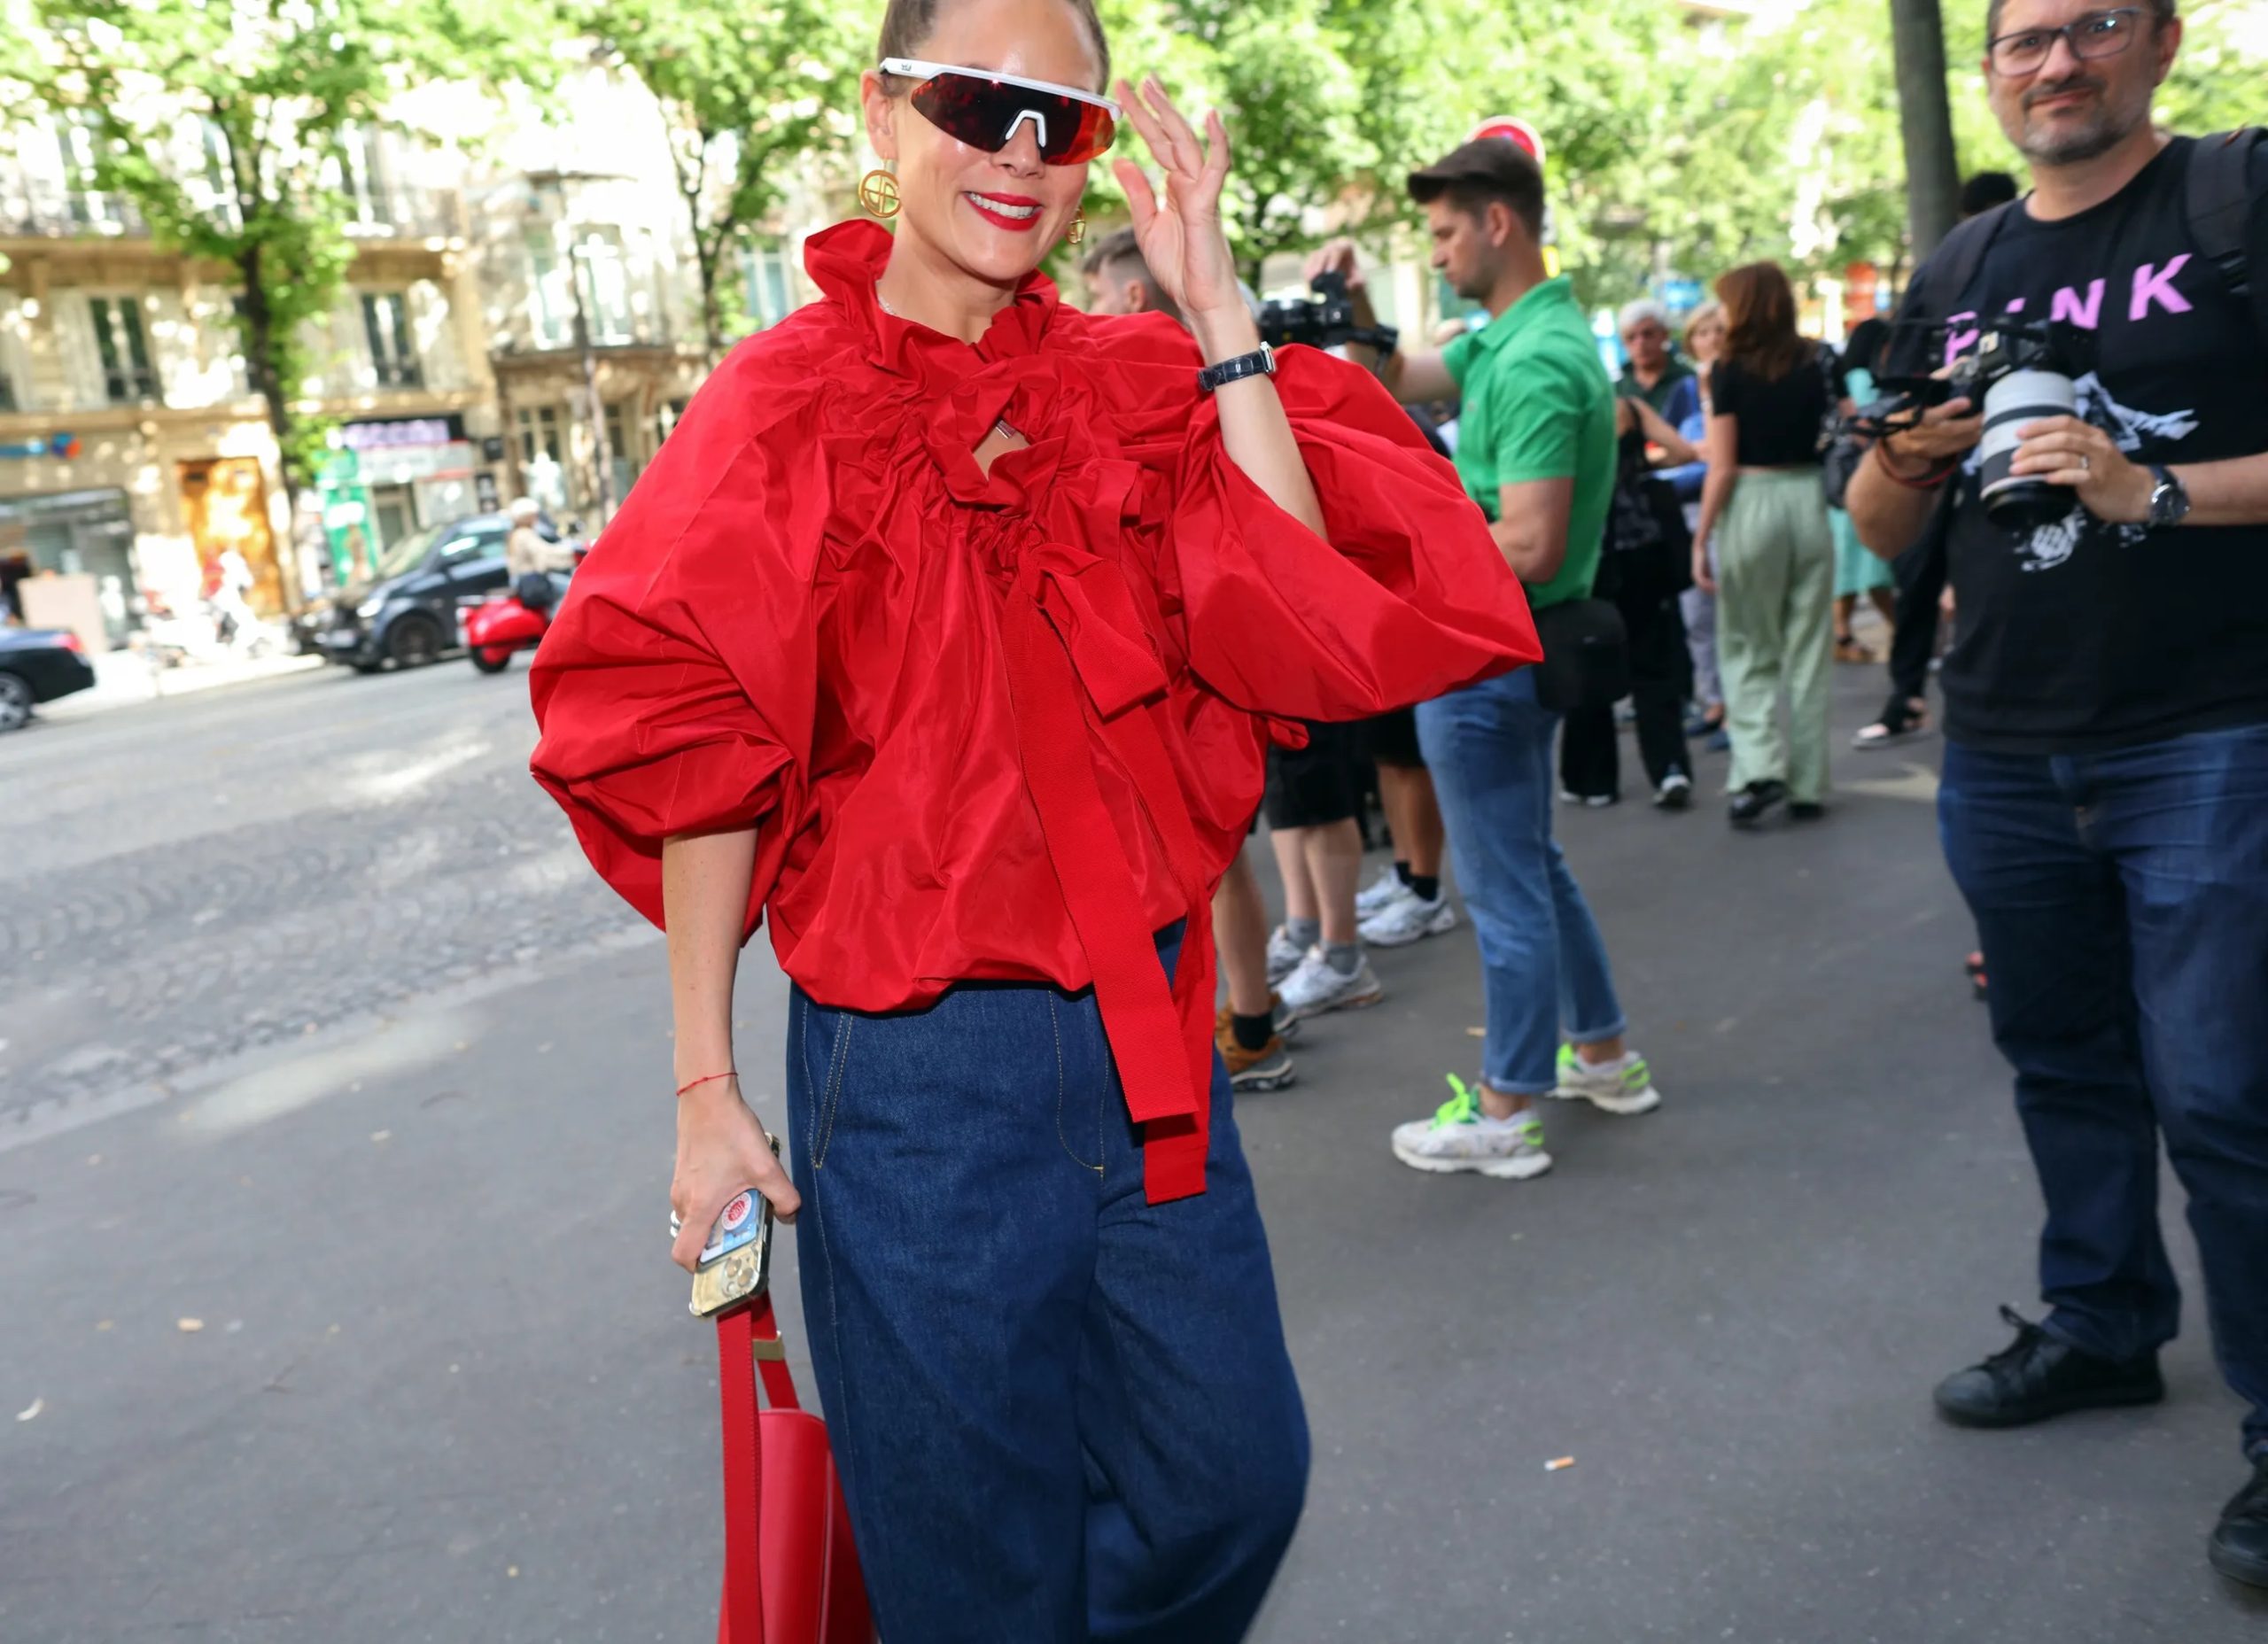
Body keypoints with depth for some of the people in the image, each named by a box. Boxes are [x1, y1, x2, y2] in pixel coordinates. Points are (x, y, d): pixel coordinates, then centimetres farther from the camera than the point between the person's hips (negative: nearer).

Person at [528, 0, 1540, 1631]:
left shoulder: (1138, 383, 3)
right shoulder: (789, 407, -7)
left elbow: (1302, 624, -11)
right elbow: (695, 757, -7)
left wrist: (1217, 309, -13)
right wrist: (708, 1086, -7)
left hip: (1150, 1035, 4)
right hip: (915, 1064, -4)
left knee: (1237, 1479, 17)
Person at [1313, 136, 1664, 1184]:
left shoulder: (1536, 362, -22)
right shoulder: (1504, 337, 10)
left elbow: (1531, 547, -28)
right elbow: (1398, 384, 22)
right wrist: (1354, 307, 5)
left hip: (1485, 661, -10)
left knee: (1504, 884, 1)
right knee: (1533, 862, 22)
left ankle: (1502, 1115, 15)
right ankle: (1605, 1056, 36)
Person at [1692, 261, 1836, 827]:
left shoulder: (1729, 370, -5)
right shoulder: (1818, 362, 6)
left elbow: (1723, 467, -8)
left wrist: (1701, 539, -4)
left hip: (1751, 504, -3)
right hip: (1809, 500, 3)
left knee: (1747, 650, 9)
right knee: (1806, 651, 9)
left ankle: (1759, 766, -6)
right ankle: (1807, 786, 14)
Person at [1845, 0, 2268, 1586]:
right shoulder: (1958, 269, 13)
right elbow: (1880, 530, 15)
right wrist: (1906, 461, -6)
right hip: (2006, 754, 5)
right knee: (2064, 1058, 16)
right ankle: (2104, 1325, 34)